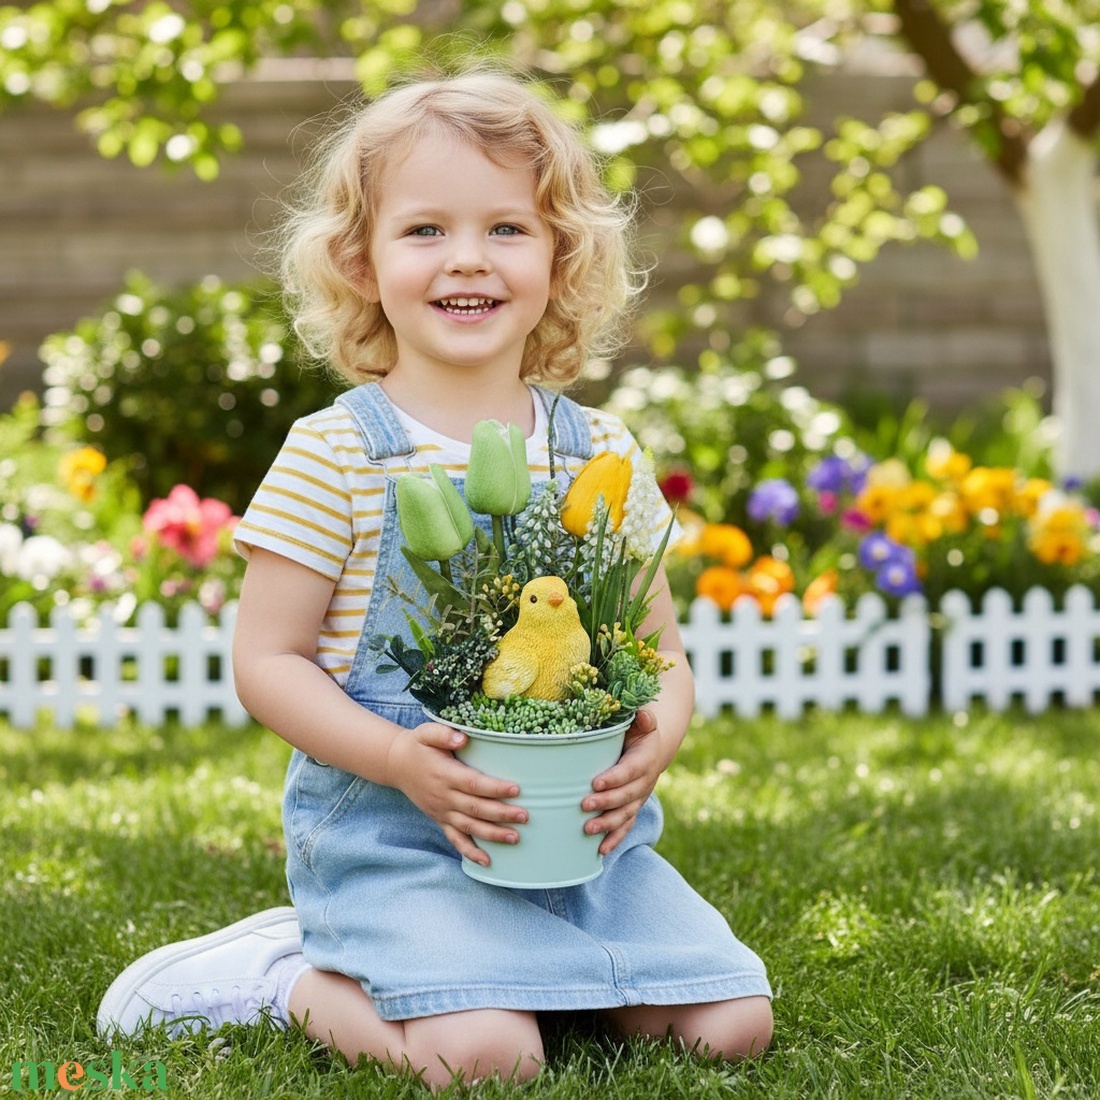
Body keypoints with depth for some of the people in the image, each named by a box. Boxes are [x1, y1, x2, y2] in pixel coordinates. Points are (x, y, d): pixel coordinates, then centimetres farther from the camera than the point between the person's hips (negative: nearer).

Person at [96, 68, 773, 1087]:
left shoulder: (600, 453, 6)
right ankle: (281, 975, 2)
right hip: (390, 835, -5)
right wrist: (399, 758, -21)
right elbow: (265, 660, -5)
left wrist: (655, 741, -11)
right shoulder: (335, 453, -6)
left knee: (731, 1023, -4)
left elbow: (663, 652, 12)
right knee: (486, 1052, -26)